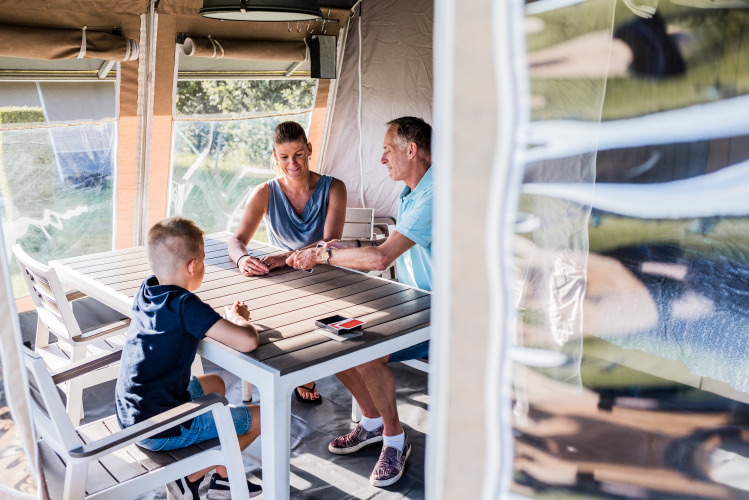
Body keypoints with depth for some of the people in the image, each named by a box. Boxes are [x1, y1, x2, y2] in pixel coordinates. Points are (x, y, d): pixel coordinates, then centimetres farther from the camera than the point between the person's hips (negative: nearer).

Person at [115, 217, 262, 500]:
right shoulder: (186, 306, -24)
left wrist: (227, 318, 8)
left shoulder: (145, 291, 1)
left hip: (130, 417, 9)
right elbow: (247, 342, -30)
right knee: (259, 418, 3)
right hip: (160, 431, -9)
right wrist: (240, 320, -7)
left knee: (214, 384, 31)